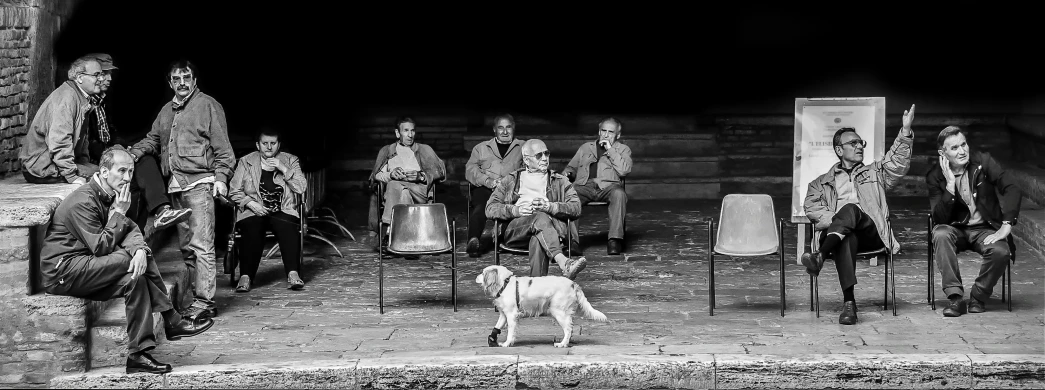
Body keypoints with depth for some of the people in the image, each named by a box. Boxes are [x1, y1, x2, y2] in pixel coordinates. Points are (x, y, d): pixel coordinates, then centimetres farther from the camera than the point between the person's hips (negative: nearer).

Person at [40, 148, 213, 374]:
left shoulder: (110, 197, 11)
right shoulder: (82, 202, -18)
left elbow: (131, 229, -2)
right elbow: (101, 248, -23)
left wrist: (140, 249, -24)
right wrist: (119, 213, -15)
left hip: (84, 269, 9)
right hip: (62, 271, -9)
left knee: (136, 278, -16)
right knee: (132, 260, -24)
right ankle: (172, 321, -18)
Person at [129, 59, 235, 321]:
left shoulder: (208, 105, 1)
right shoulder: (166, 111, 21)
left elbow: (222, 147, -3)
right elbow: (153, 140, 23)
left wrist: (221, 177, -12)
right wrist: (133, 153, 5)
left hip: (199, 183, -7)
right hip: (175, 185, 7)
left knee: (201, 245, -11)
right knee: (186, 246, 10)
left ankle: (204, 302, -12)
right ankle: (183, 298, 14)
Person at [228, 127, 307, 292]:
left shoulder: (290, 160, 12)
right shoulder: (246, 162, 10)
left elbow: (301, 188, 0)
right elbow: (234, 191, 7)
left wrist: (283, 169, -10)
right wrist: (250, 203, -10)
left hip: (283, 211, 0)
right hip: (253, 211, 0)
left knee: (288, 229, -34)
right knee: (253, 232, -34)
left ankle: (293, 275, -40)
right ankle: (245, 277, -38)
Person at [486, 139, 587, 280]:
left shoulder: (560, 181, 27)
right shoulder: (510, 181, 27)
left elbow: (576, 208, 10)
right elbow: (490, 209, 14)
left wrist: (549, 207, -10)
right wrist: (517, 210, -6)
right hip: (515, 229, 0)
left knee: (538, 240, -39)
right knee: (540, 218, -37)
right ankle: (564, 263, -56)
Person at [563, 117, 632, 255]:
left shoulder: (623, 149, 20)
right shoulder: (585, 148, 30)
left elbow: (624, 170, 1)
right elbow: (571, 167, 31)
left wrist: (610, 150, 0)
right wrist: (567, 173, 6)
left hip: (608, 186, -2)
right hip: (584, 186, 2)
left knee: (619, 194, -38)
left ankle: (614, 240, -39)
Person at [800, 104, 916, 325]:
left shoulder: (875, 173, 30)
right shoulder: (822, 183, 28)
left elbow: (898, 164, 11)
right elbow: (811, 208, 12)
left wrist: (906, 132, -3)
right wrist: (835, 219, -9)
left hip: (871, 232, 0)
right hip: (841, 234, 0)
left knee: (851, 209, -35)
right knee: (846, 237, -40)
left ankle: (821, 257, -58)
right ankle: (848, 302, -53)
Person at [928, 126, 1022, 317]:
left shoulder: (983, 161, -6)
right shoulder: (935, 176, -6)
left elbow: (1012, 190, -14)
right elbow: (939, 218, -14)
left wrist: (1006, 226, -26)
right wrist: (950, 184, -25)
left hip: (985, 229, 0)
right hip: (956, 229, 0)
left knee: (1001, 251, -32)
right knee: (940, 234, -34)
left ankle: (978, 297, -6)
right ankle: (956, 298, -30)